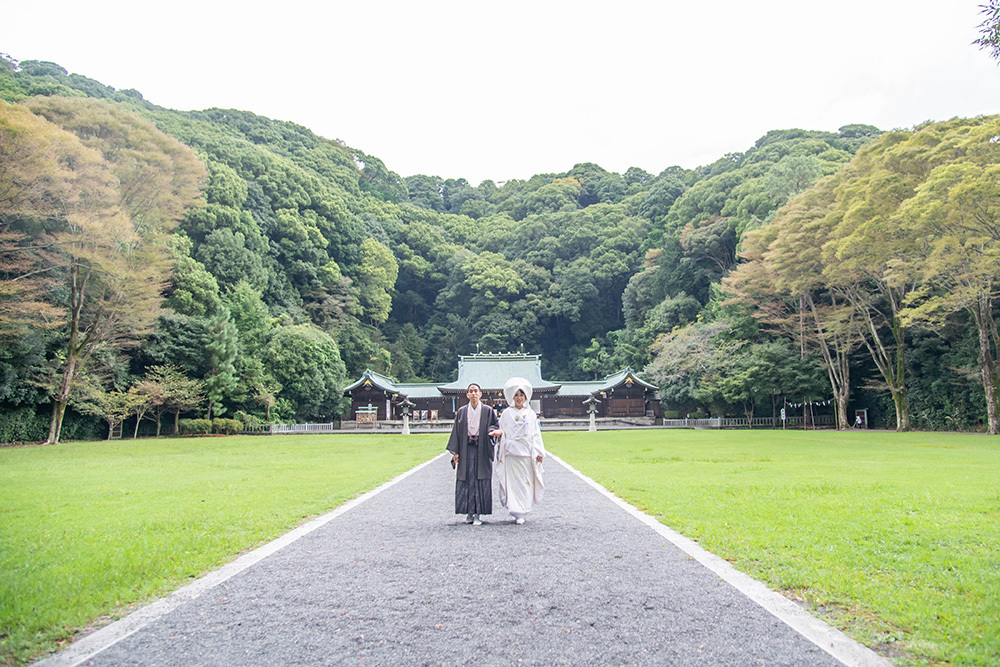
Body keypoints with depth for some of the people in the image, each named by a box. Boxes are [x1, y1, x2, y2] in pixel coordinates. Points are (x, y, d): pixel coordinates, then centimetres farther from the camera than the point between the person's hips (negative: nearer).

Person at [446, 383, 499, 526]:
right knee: (466, 481, 0)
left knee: (480, 481, -3)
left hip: (482, 451, -2)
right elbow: (456, 432, 8)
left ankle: (478, 514, 2)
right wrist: (455, 452, 2)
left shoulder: (488, 411, 3)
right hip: (466, 451, 2)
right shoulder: (462, 412, 8)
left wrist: (492, 431, -20)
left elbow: (494, 425, 4)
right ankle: (469, 512, 11)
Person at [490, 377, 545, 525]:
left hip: (527, 453, 2)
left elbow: (536, 434, 11)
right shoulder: (506, 414, 6)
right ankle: (517, 513, 1)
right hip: (511, 452, -2)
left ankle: (522, 512, 9)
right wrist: (499, 432, -15)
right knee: (513, 482, -5)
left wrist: (539, 452, 7)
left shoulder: (531, 414, 10)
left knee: (526, 482, 0)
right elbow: (503, 432, 9)